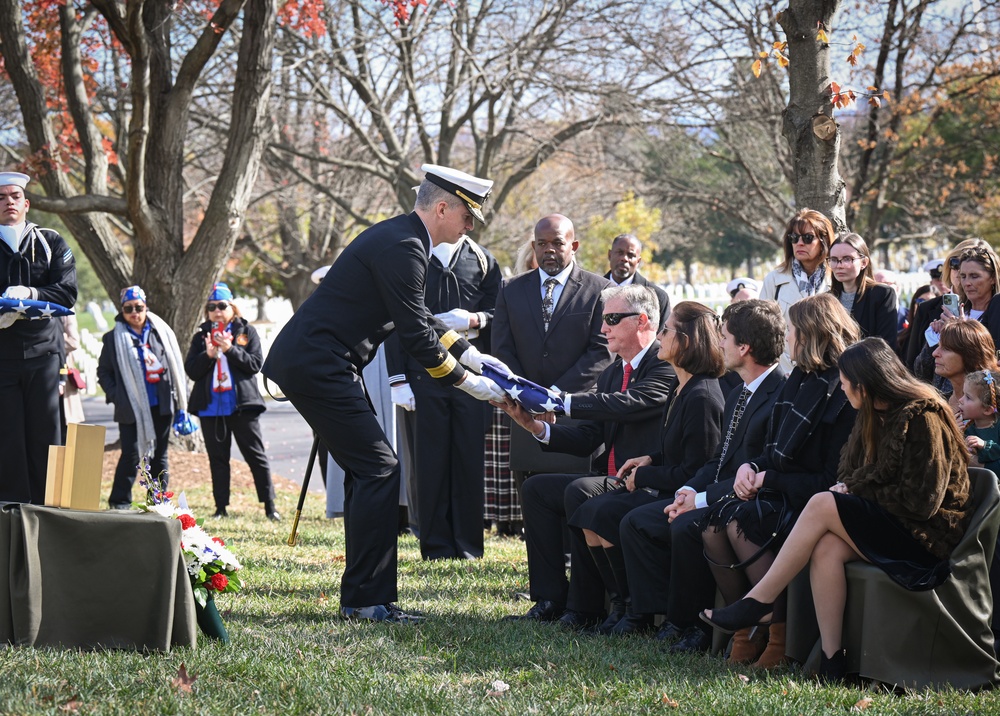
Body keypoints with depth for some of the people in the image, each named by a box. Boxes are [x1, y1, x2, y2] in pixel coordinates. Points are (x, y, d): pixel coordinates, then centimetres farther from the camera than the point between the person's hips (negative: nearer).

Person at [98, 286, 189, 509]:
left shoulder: (161, 333, 7)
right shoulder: (114, 339, 1)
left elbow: (176, 365, 10)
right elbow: (103, 372, 6)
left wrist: (180, 400, 5)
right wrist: (116, 396, -6)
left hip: (161, 406, 3)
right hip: (131, 407, -3)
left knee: (159, 455, 9)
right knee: (131, 455, -9)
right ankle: (120, 503, -1)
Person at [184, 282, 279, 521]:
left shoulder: (247, 331, 3)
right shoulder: (201, 335, 9)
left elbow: (255, 364, -6)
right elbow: (191, 370, 2)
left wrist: (230, 349, -17)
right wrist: (208, 355, -15)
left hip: (241, 405, -3)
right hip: (211, 406, 3)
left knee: (256, 456, -2)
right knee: (217, 459, 7)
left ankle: (269, 506, 1)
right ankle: (221, 508, 12)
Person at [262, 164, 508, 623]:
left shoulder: (398, 237, 16)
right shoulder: (402, 248, -16)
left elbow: (420, 318, 26)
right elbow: (415, 334, -16)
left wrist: (471, 355, 21)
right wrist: (466, 381, -7)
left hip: (308, 362, 11)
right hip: (316, 365, -11)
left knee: (366, 471, 13)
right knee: (378, 469, -9)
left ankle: (359, 598, 16)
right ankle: (368, 599, -8)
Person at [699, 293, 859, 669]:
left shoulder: (843, 393, -15)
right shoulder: (801, 381, 13)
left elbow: (833, 479, -18)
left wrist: (770, 479, -12)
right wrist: (751, 467, -1)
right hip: (783, 495, 8)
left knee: (743, 522, -29)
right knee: (714, 521, -15)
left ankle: (780, 634, -22)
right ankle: (745, 626, -8)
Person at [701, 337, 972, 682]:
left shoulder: (922, 417, -13)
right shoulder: (874, 415, 15)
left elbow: (922, 500, -18)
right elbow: (849, 475, 18)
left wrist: (856, 492, -10)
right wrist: (846, 489, -7)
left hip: (927, 535, -8)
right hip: (890, 526, 8)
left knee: (822, 504, -23)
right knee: (826, 548, -24)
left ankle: (757, 603, -18)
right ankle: (831, 660, -29)